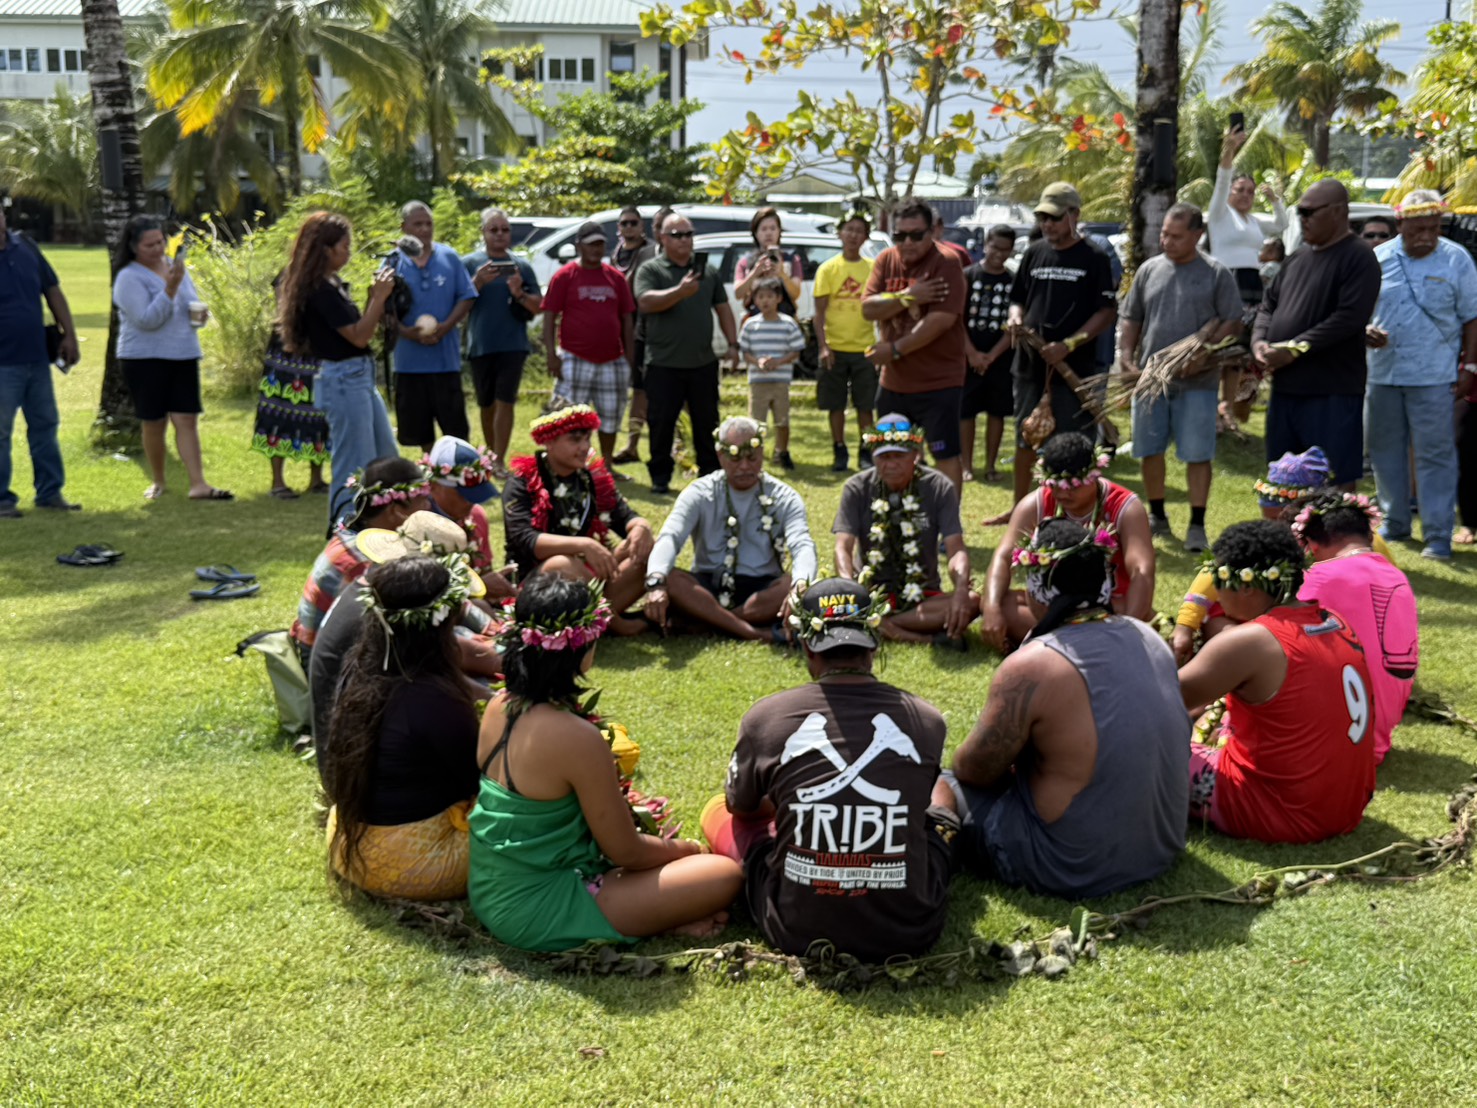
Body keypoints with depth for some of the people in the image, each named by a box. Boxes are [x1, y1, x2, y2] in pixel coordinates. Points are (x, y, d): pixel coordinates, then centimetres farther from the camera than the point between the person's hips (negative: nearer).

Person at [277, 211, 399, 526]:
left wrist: (376, 296, 5)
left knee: (387, 459, 17)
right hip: (344, 381, -11)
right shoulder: (320, 290, -18)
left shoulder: (331, 283, 12)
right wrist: (379, 296, -13)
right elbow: (359, 336, -19)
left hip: (359, 377, 11)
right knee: (355, 466, -2)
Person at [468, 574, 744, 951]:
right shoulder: (576, 737, -26)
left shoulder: (498, 707, -2)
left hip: (488, 892, 9)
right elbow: (625, 852, -15)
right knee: (725, 874, -7)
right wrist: (690, 849, 6)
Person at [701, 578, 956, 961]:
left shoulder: (765, 717, -8)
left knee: (717, 811, 23)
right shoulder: (927, 721, -4)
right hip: (909, 933, 2)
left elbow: (739, 806, 13)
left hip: (796, 932, -2)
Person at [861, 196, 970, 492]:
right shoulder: (886, 260, 6)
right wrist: (907, 297, -19)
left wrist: (895, 350, -17)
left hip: (938, 382, -7)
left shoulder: (946, 264, -13)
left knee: (946, 455, -2)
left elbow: (940, 321, -22)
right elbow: (868, 308, -4)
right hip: (893, 381, 7)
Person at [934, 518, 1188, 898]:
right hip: (1163, 846, 7)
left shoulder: (1031, 667, -23)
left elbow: (974, 768, -11)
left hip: (1075, 870, -7)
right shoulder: (1148, 636, -1)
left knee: (939, 786, 11)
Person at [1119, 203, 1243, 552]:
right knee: (1149, 451, 10)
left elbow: (1233, 324, -2)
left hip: (1196, 381, -4)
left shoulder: (1216, 274, -1)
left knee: (1197, 454, -2)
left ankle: (1197, 526, 7)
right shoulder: (1149, 270, 9)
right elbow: (1131, 319, 14)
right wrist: (1126, 356, 0)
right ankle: (1157, 517, 27)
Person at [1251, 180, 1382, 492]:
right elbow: (1269, 305, 20)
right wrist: (1259, 340, -1)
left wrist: (1294, 349, -19)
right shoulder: (1298, 257, 16)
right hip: (1285, 386, 8)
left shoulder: (1359, 259, -9)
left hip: (1333, 392, -8)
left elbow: (1349, 318, -19)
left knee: (1337, 481, -3)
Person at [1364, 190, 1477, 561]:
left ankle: (1438, 536, 3)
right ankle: (1394, 524, 26)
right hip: (1382, 373, 3)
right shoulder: (1378, 259, 4)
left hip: (1433, 376, -3)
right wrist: (1366, 331, -10)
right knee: (1384, 448, 12)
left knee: (1435, 454, -2)